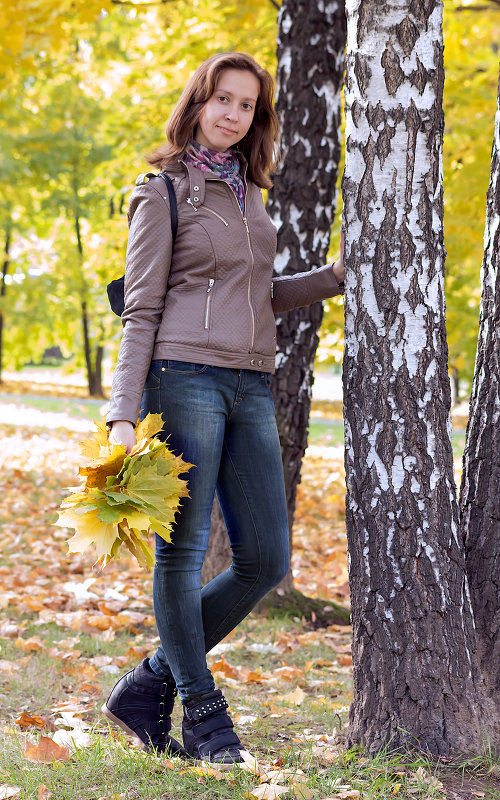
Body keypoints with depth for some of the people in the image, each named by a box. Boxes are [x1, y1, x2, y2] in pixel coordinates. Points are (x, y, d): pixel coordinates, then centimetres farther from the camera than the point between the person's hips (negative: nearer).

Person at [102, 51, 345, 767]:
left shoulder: (247, 191, 19)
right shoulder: (163, 193, 0)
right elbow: (141, 312, -5)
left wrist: (335, 276, 13)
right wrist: (123, 413, -13)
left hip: (251, 387, 7)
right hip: (185, 377, -7)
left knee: (266, 559, 3)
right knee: (184, 552, -3)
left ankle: (147, 688, 13)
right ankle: (204, 719, 7)